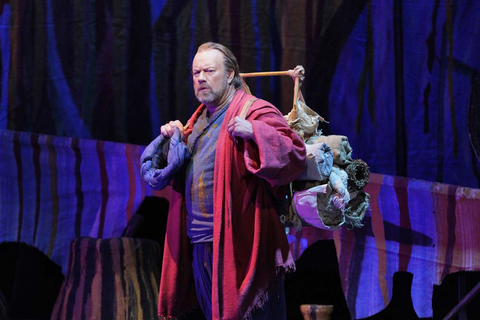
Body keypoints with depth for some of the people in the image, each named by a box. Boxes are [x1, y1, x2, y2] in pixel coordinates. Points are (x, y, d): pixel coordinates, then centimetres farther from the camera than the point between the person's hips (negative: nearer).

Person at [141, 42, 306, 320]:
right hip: (199, 242, 8)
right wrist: (175, 138, 14)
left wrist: (254, 132, -31)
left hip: (237, 242, -8)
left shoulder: (254, 111, -8)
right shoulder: (201, 118, 18)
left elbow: (296, 154, -19)